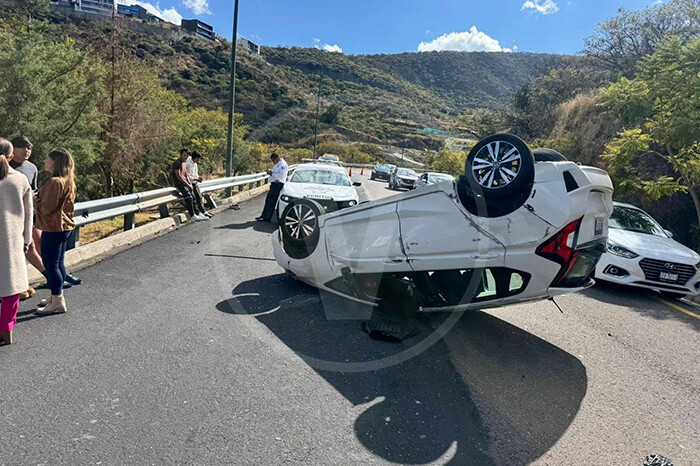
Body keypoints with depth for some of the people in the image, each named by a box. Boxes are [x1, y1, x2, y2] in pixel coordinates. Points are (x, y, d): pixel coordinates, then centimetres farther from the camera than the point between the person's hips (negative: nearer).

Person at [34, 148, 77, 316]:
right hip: (64, 227, 10)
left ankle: (57, 303, 3)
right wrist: (40, 198, 14)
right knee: (58, 263, 17)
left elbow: (46, 208, -20)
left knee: (51, 264, -3)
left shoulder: (55, 182, -19)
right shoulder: (68, 181, 11)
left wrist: (35, 201, -1)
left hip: (53, 229, -10)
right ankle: (57, 296, 28)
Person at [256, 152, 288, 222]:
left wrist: (272, 174, -18)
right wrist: (270, 172, 8)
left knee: (271, 202, -7)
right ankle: (263, 216, 19)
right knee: (268, 200, 12)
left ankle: (267, 218, -1)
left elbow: (281, 175, -23)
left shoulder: (283, 164, -14)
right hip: (274, 184, 10)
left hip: (278, 184, -10)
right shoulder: (277, 164, 19)